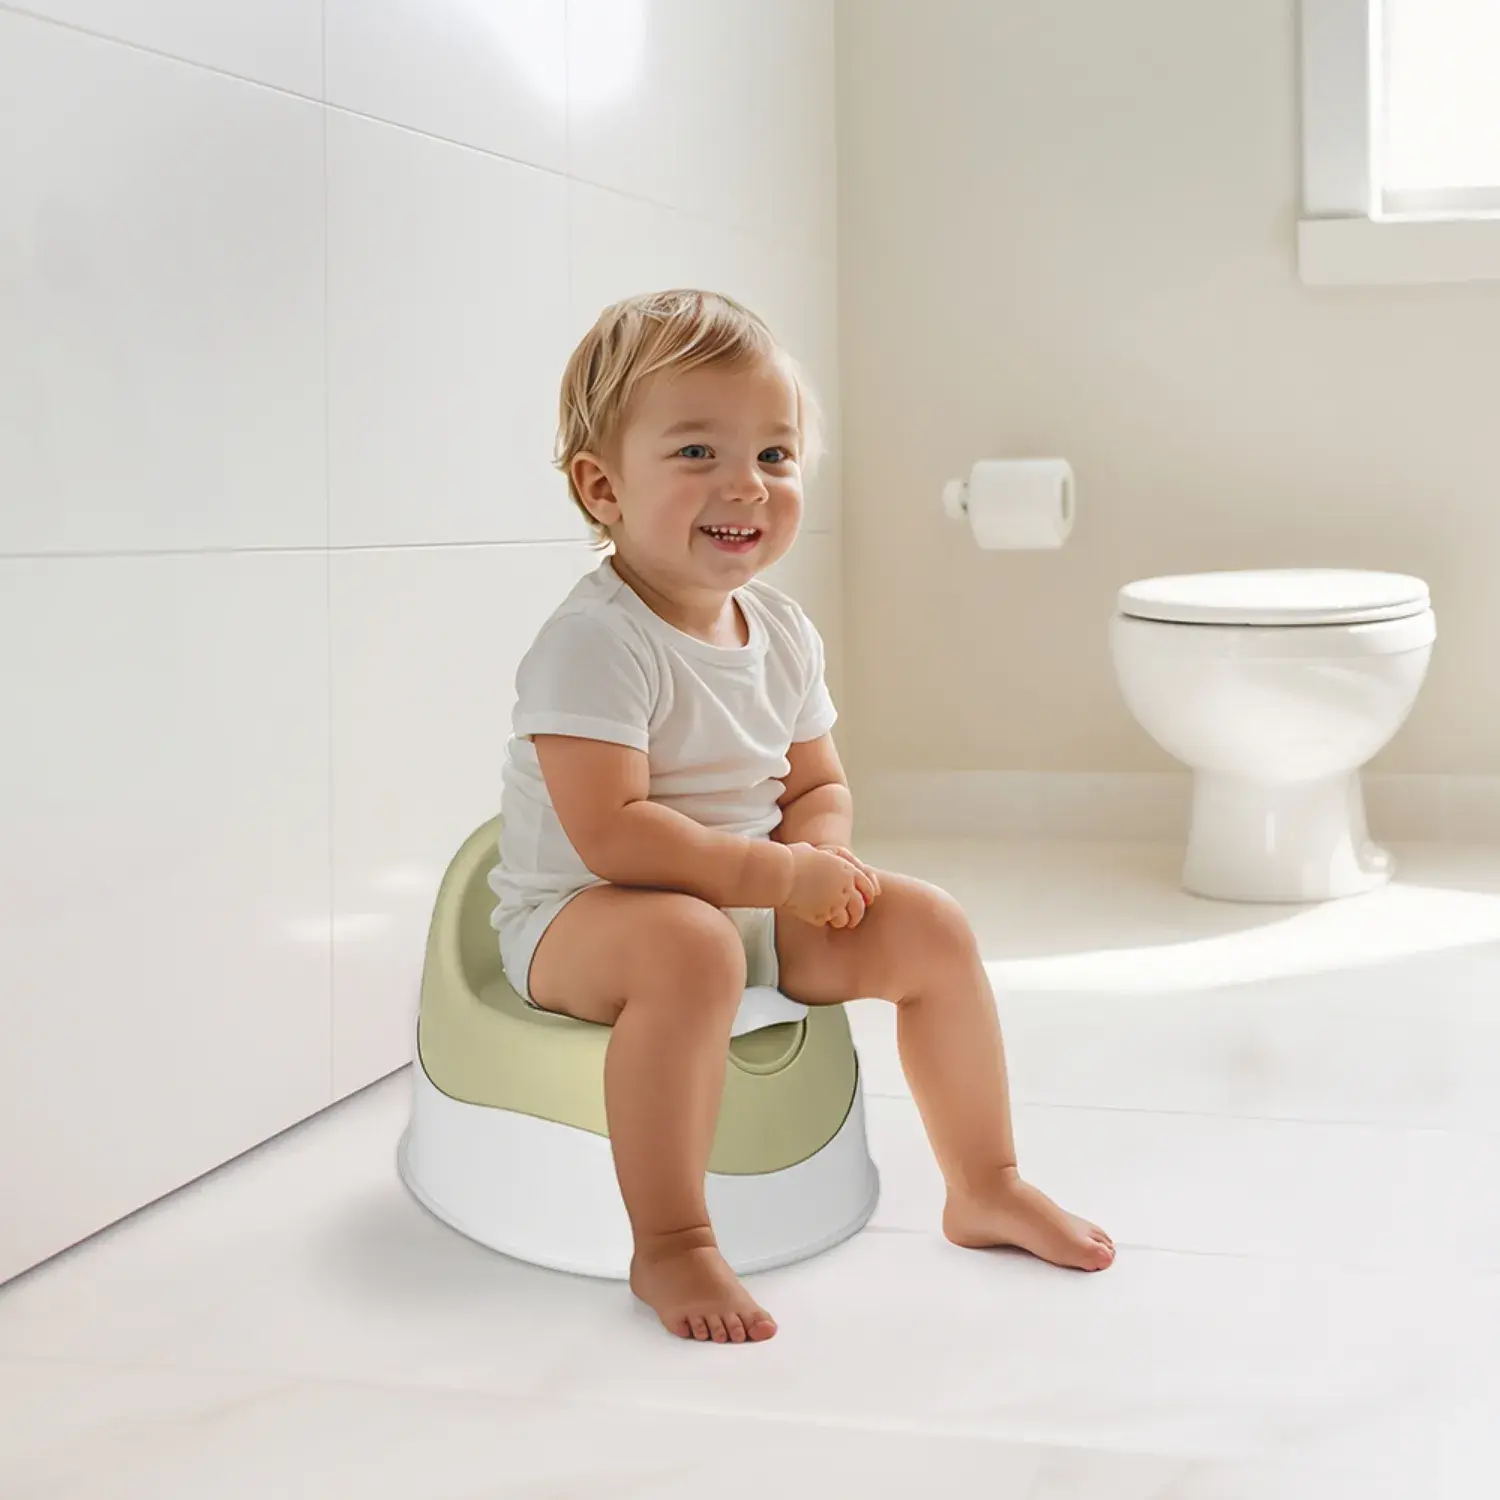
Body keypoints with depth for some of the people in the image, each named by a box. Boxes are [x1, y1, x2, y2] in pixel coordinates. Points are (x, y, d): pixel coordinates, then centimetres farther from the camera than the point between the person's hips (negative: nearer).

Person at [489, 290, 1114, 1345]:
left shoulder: (784, 634, 3)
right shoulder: (593, 644, -22)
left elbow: (822, 788, 11)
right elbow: (609, 832, -29)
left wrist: (822, 858, -12)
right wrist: (778, 873, -27)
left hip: (755, 906, 8)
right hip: (579, 920, -8)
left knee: (929, 927, -1)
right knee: (690, 945, -39)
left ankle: (985, 1186, 15)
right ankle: (668, 1245, -27)